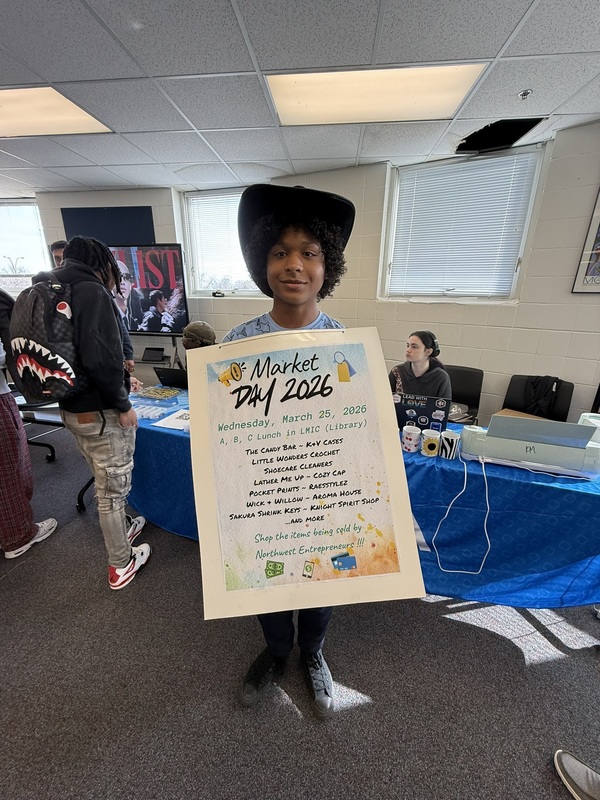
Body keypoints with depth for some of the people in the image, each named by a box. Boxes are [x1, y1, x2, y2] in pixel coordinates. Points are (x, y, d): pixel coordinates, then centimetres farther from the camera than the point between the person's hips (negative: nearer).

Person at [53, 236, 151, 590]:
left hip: (72, 408, 9)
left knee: (105, 482, 25)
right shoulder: (93, 292, -16)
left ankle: (122, 528, 47)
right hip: (101, 413, -9)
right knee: (113, 488, 7)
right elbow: (100, 359, -27)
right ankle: (121, 566, 25)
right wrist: (123, 405, -15)